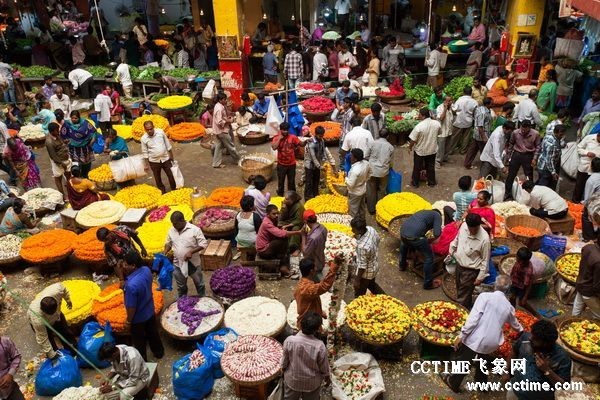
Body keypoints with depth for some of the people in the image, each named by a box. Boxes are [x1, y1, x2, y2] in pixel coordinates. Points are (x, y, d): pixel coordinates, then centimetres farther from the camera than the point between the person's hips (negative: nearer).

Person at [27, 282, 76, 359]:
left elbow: (63, 288, -16)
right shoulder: (37, 319, -46)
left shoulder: (57, 290, -44)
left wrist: (68, 300, -1)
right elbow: (42, 340, -33)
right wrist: (52, 355, -26)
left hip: (57, 316, 4)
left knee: (66, 333, 13)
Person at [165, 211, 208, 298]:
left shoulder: (194, 229, -17)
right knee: (181, 287, 19)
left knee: (199, 284, 16)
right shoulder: (171, 231, -2)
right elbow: (169, 243, 13)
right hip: (178, 264, 3)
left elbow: (203, 244, -16)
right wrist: (164, 253, -6)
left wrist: (191, 252, -26)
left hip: (193, 263, -3)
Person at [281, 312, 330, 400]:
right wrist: (327, 378, 7)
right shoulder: (319, 346, -30)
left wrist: (283, 370, 10)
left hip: (292, 380, 1)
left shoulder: (289, 341, -27)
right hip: (312, 383, -1)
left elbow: (284, 361, -11)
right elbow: (324, 367, -14)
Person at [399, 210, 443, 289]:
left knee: (404, 244, 42)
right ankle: (428, 284, 21)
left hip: (403, 231, 7)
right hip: (415, 236, -7)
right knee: (429, 257, 13)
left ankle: (402, 265, 60)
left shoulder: (423, 212, 34)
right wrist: (430, 241, 22)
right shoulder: (437, 215, 16)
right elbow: (437, 234, 0)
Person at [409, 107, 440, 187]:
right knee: (431, 166, 21)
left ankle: (415, 183, 31)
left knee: (417, 167, 16)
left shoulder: (419, 126, -29)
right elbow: (438, 133, 6)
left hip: (420, 151, -4)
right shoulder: (437, 123, -14)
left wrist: (410, 147, -1)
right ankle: (431, 182, 36)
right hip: (432, 149, 4)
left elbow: (413, 140, -20)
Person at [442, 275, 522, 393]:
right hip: (493, 343, 5)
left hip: (476, 338, -5)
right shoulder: (509, 306, 10)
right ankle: (481, 382, 51)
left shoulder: (485, 296, -7)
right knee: (482, 360, 33)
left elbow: (473, 318, -17)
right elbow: (515, 324, 32)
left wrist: (461, 335, -12)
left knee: (462, 361, 17)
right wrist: (521, 330, 56)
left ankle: (453, 382, 36)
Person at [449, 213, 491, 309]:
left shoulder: (484, 239, -28)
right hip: (459, 264, 7)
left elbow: (485, 260, -17)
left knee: (463, 298, 3)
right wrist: (451, 252, 21)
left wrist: (480, 277, -12)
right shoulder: (464, 226, -13)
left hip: (470, 271, -7)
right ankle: (467, 308, 48)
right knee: (460, 290, 25)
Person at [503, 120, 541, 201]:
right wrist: (507, 156, 8)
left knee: (529, 177, 9)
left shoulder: (535, 134, -12)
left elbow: (538, 146, -2)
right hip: (516, 154, 1)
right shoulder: (515, 132, -10)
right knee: (510, 175, 2)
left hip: (528, 156, -1)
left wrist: (535, 158, -8)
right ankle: (507, 195, 15)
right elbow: (511, 144, 4)